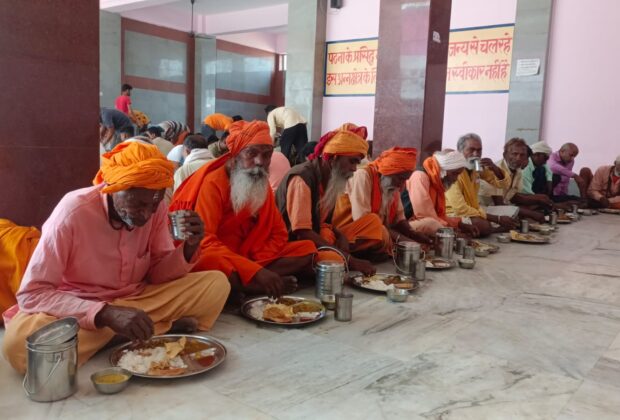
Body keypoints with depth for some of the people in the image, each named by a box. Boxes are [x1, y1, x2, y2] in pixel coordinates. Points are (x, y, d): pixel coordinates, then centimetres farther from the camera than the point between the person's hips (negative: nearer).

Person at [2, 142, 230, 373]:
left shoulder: (156, 209, -10)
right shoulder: (73, 212, -24)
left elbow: (158, 275, -1)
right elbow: (31, 294, -24)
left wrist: (189, 247, -22)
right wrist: (106, 314, -37)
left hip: (136, 301, 3)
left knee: (216, 283, -14)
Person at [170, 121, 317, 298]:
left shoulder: (262, 184, 5)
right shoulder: (213, 183, -16)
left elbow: (279, 232, 6)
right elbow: (204, 242, -26)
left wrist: (257, 266, -16)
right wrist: (256, 271, -34)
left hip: (248, 259, 7)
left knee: (307, 249, -7)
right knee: (212, 264, -42)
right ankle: (275, 284, -18)